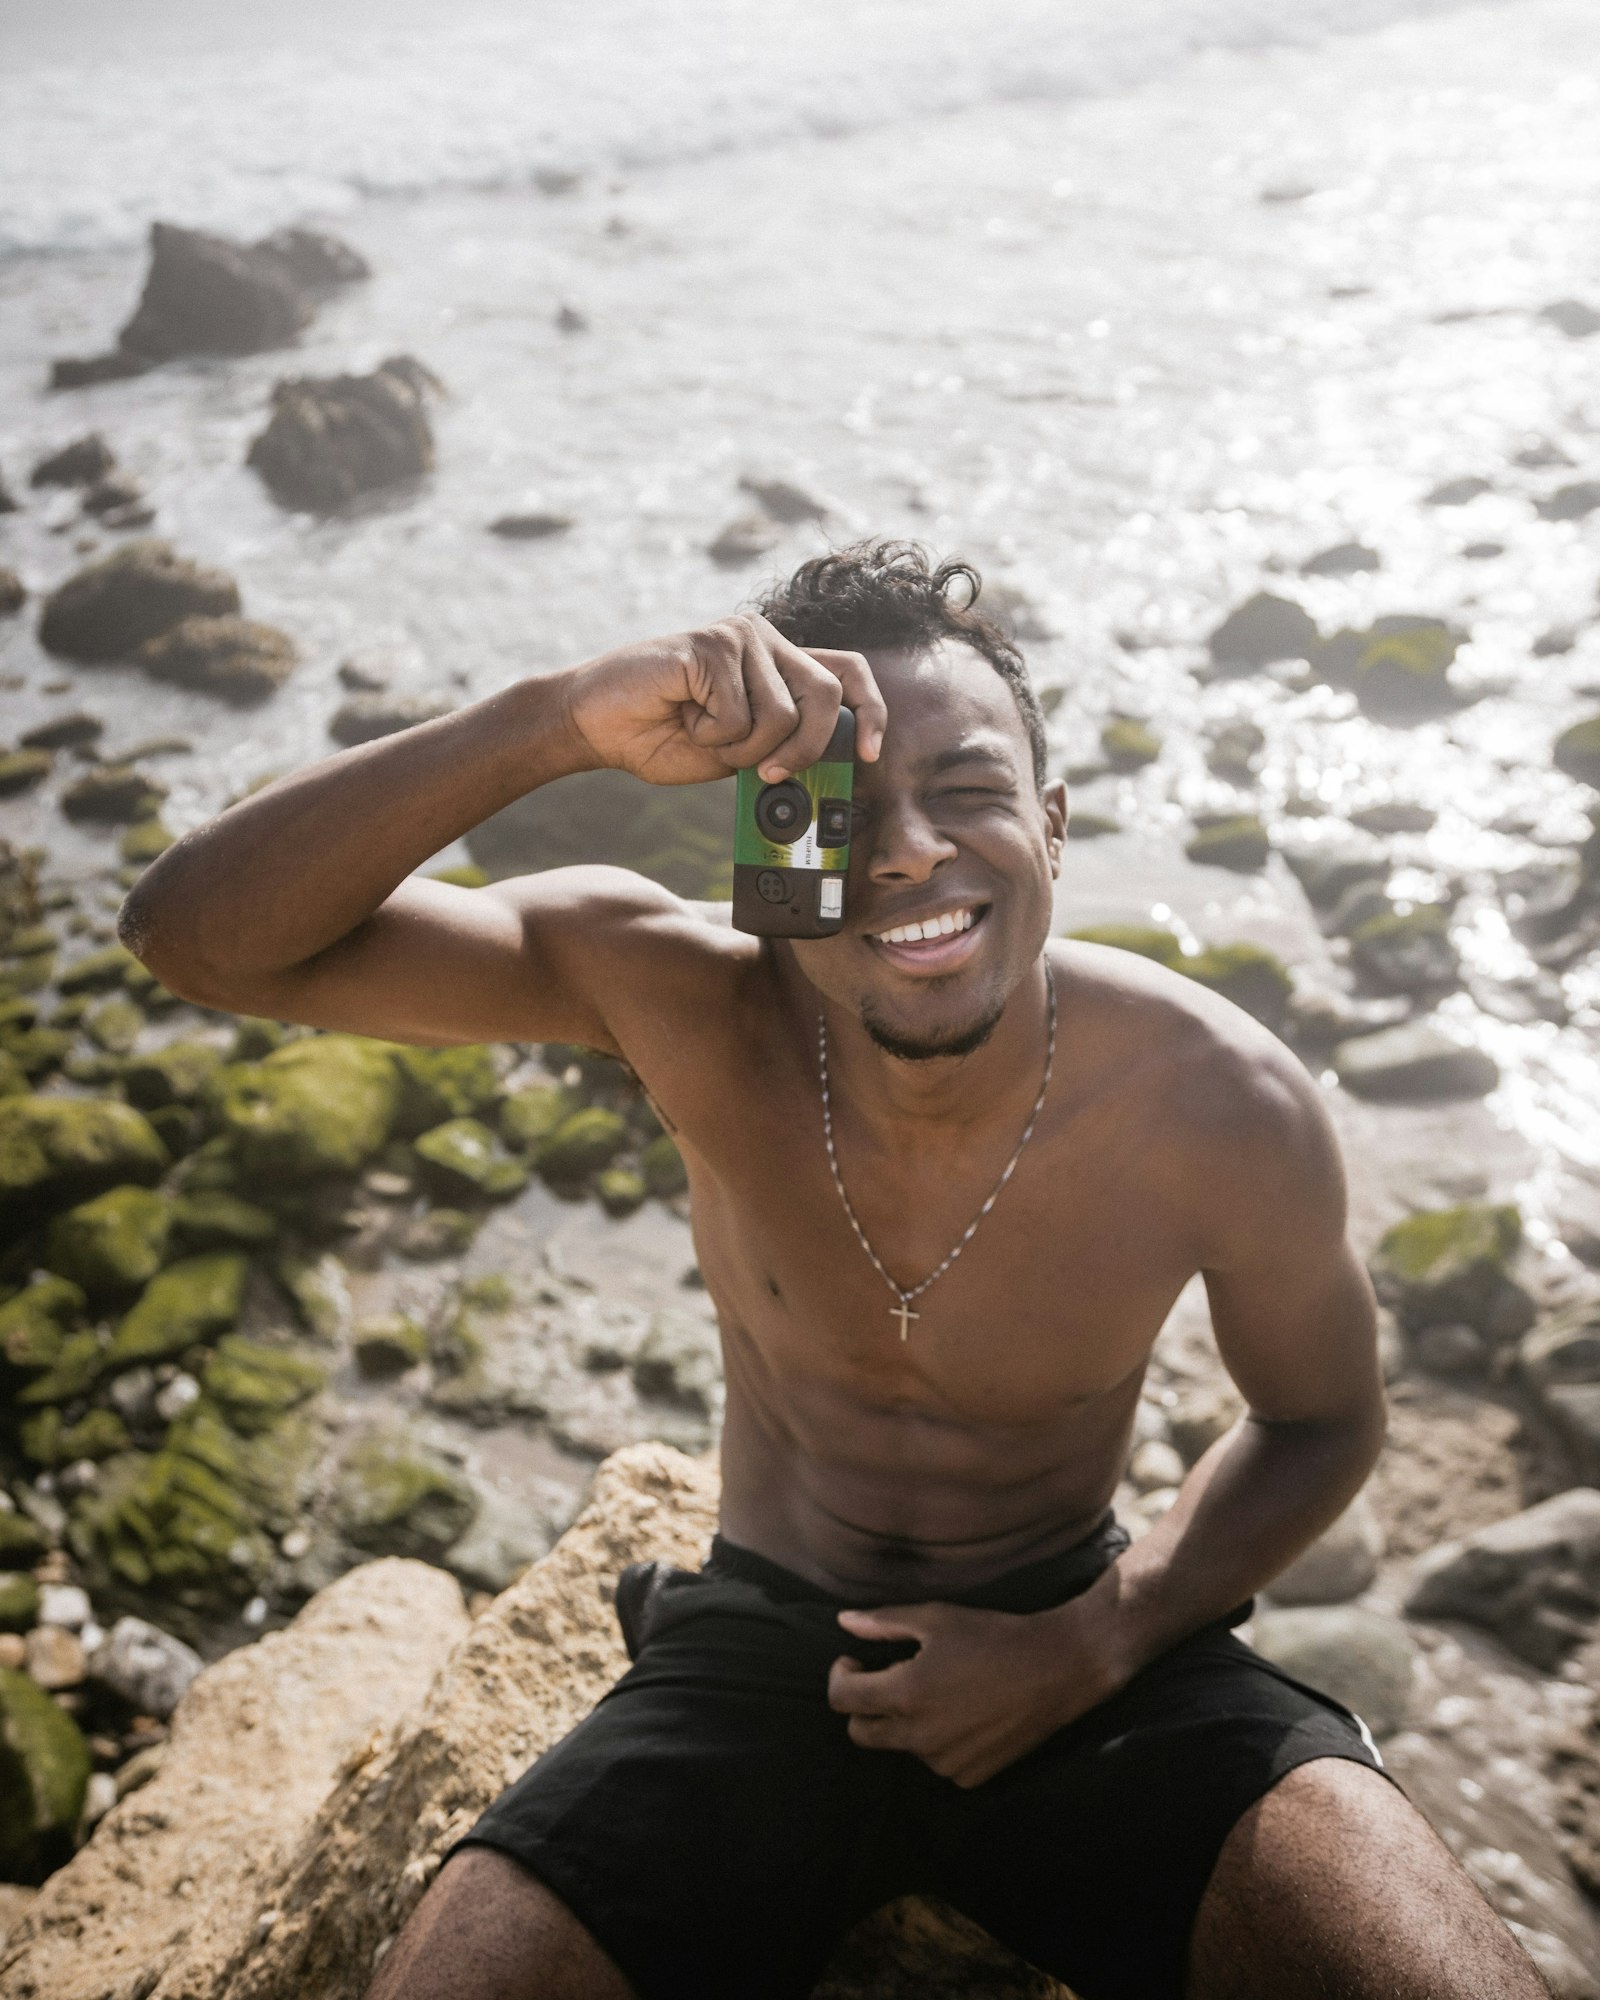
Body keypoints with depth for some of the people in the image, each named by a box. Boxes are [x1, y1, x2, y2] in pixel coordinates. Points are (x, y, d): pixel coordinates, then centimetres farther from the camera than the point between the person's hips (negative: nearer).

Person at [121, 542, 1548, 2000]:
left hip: (1078, 1642, 0)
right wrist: (562, 723, -40)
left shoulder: (1223, 1107, -19)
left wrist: (1088, 1649, -13)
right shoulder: (686, 998, -19)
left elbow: (1323, 1419, 1)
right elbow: (202, 936, -25)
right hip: (759, 1648, 1)